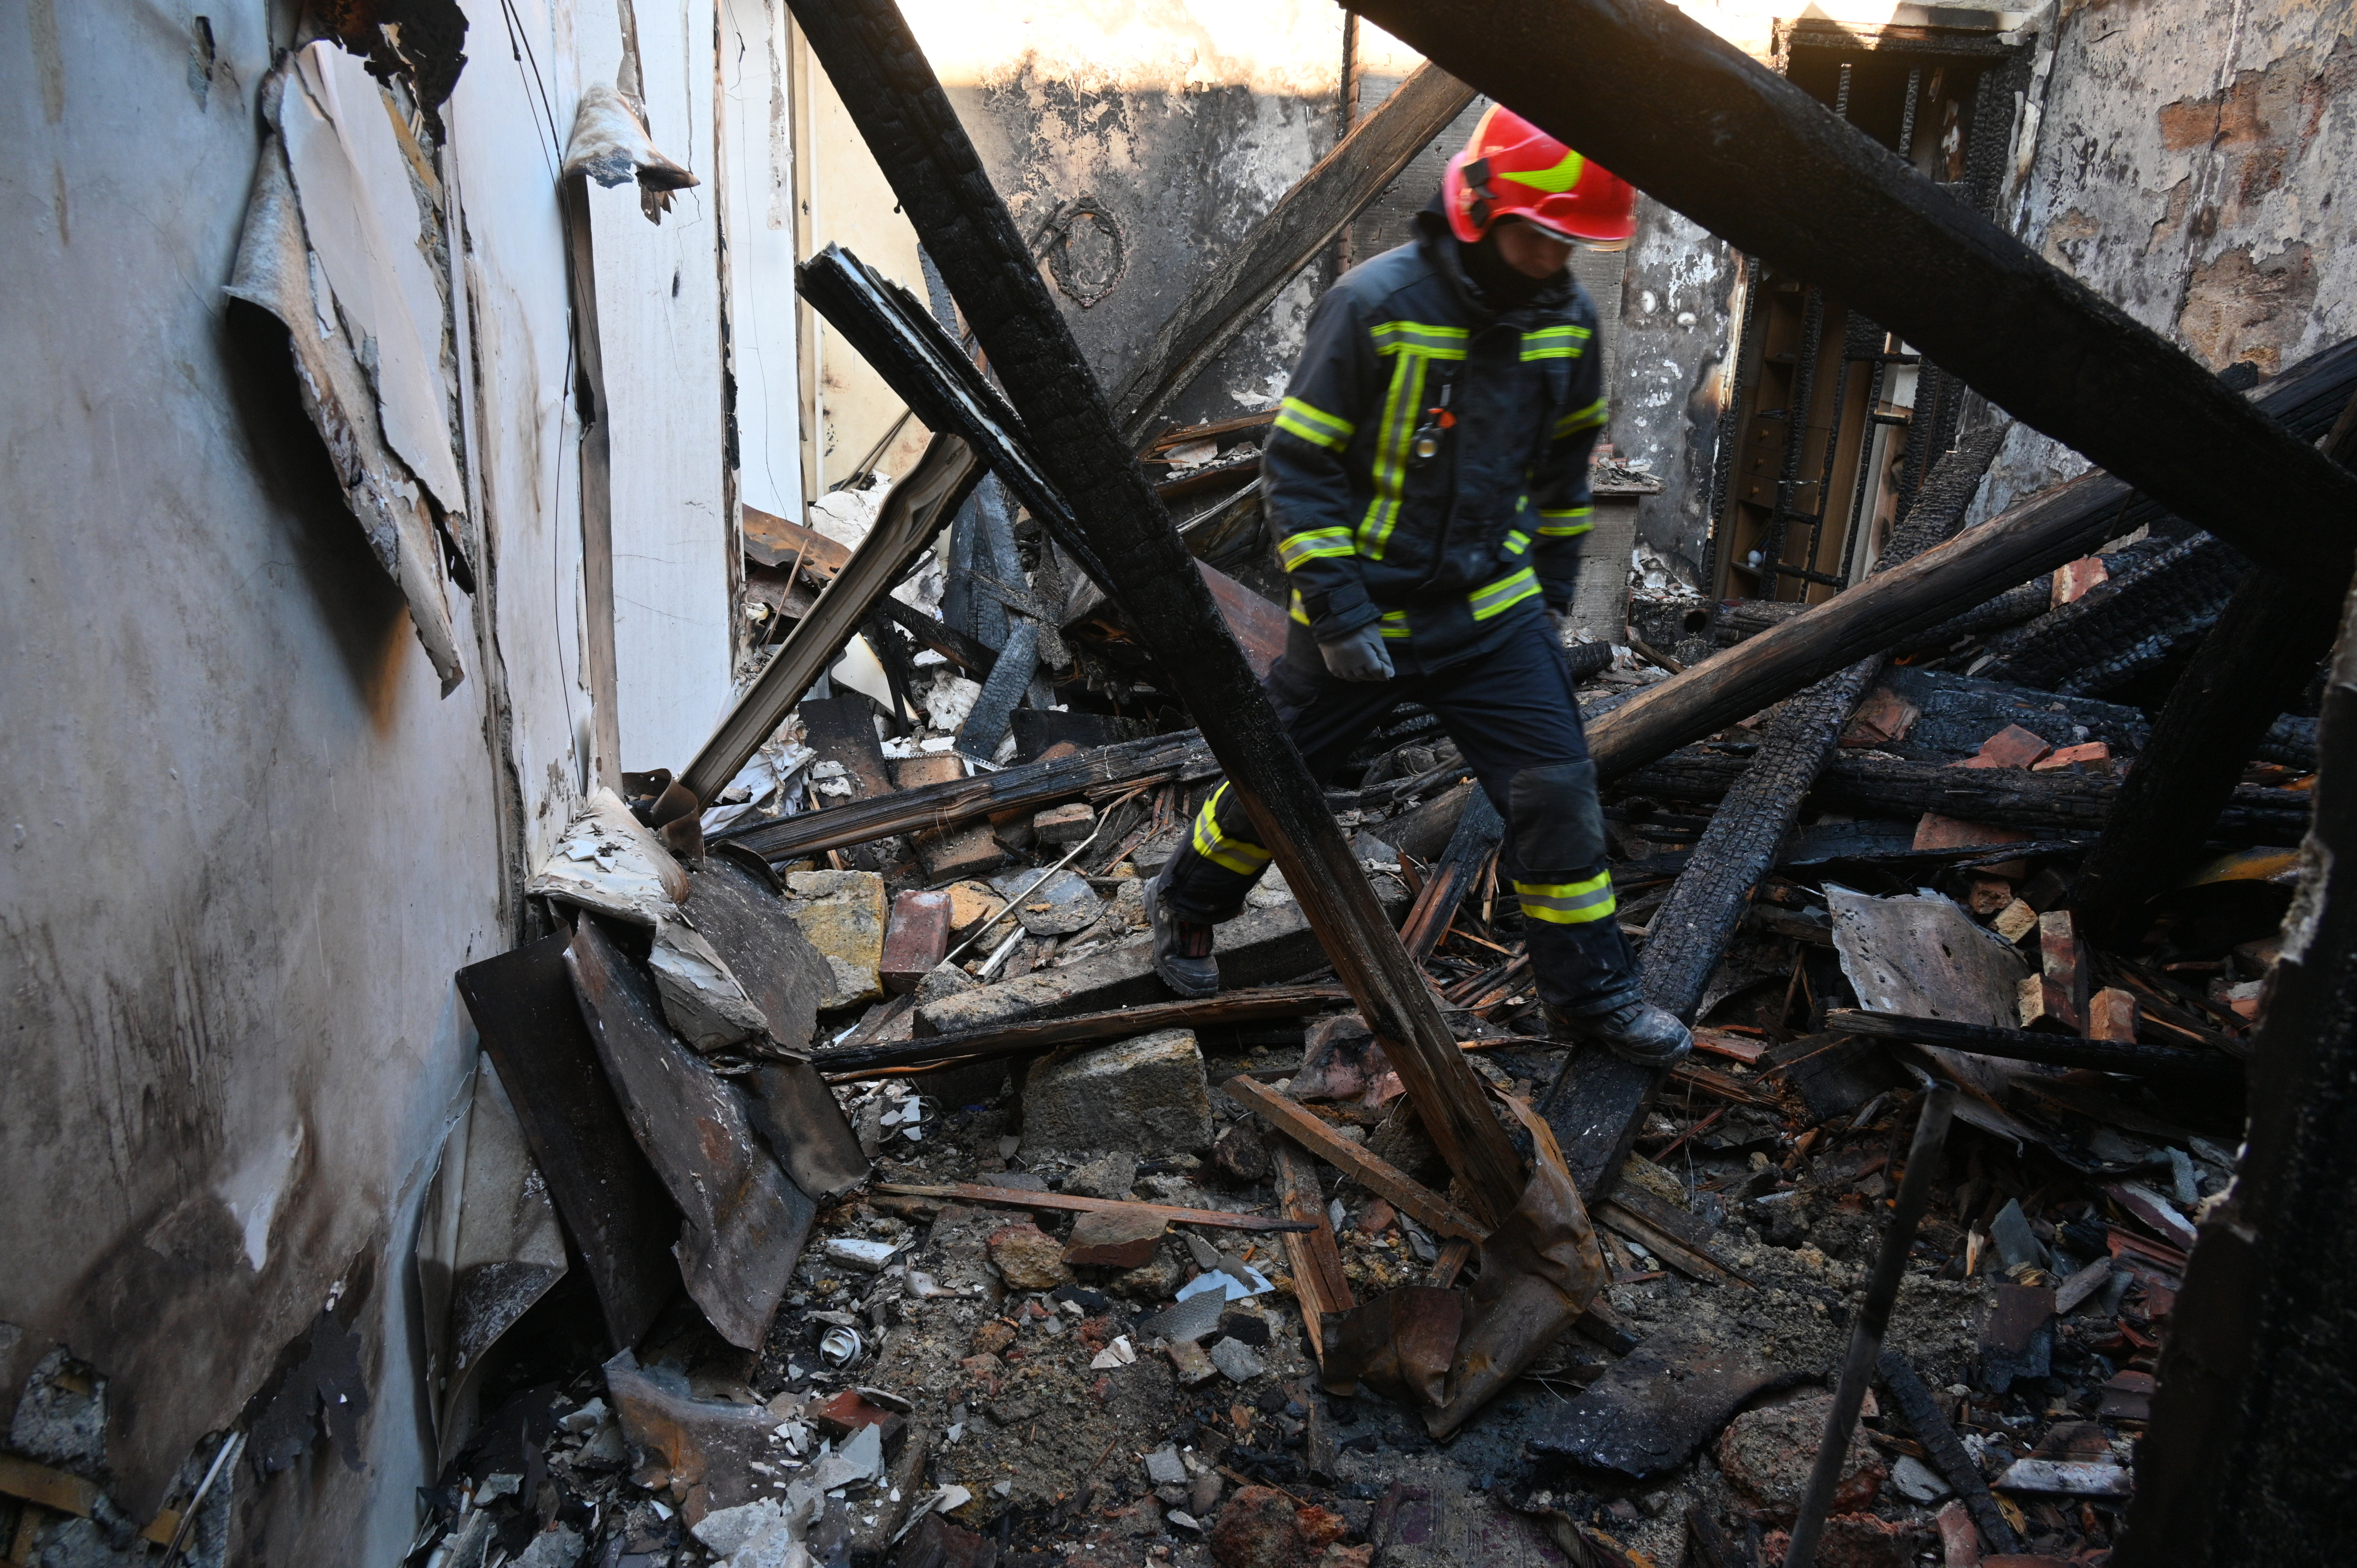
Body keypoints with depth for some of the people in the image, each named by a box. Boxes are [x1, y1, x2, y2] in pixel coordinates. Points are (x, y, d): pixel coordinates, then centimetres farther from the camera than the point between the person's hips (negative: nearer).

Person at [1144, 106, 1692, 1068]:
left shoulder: (1567, 318, -1)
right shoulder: (1375, 305, -19)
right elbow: (1298, 465, -15)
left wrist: (1554, 584, 16)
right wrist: (1336, 607, -19)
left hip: (1492, 612, 4)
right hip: (1361, 611, -4)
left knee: (1557, 790, -1)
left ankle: (1591, 991, 16)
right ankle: (1185, 906, 39)